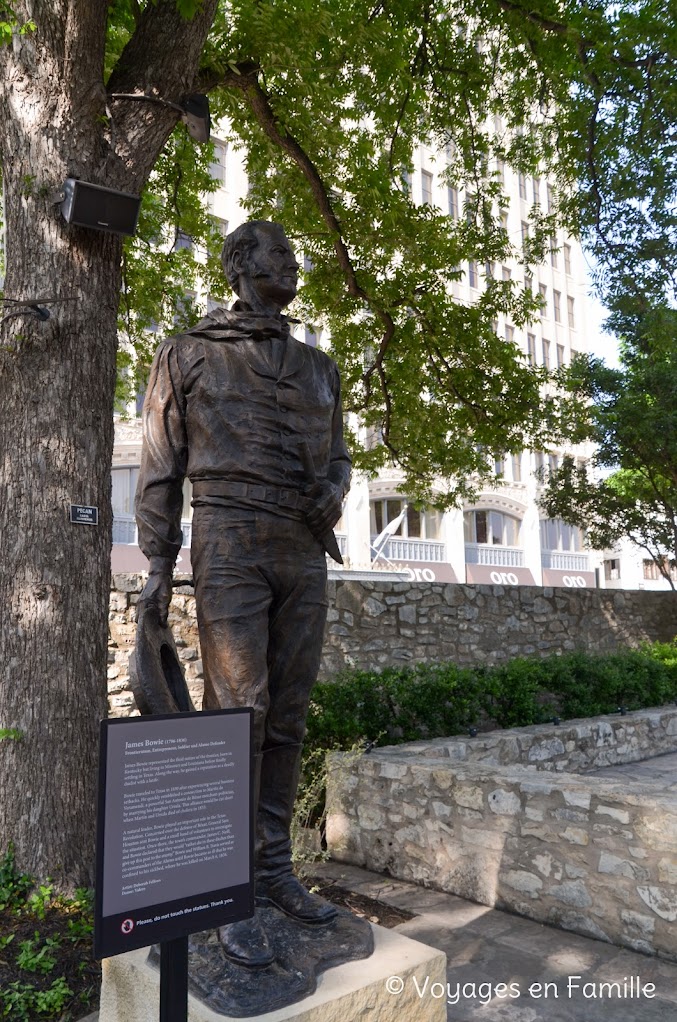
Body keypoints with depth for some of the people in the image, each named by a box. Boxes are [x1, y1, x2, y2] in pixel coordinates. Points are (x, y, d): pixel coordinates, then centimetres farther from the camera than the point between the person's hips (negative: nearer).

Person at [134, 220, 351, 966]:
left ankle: (274, 870, 19)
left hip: (304, 554, 5)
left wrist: (335, 490, 0)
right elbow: (160, 467, 4)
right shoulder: (189, 354, 6)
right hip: (231, 545, -5)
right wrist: (157, 565, -3)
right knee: (237, 713, -7)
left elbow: (336, 454, 24)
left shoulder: (318, 367, 19)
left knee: (287, 717, 7)